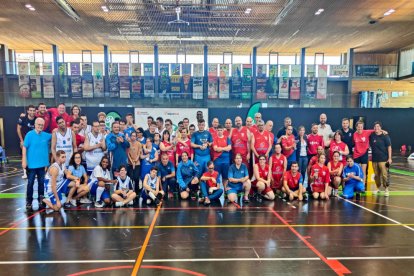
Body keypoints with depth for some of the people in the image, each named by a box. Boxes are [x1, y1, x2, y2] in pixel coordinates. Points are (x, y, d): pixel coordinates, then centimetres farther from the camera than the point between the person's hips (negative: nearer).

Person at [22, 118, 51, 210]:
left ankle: (41, 200, 24)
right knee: (30, 183, 6)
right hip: (32, 164, -3)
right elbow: (24, 148, -9)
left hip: (42, 164, 3)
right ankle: (29, 201, 17)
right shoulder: (30, 134, -8)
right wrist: (24, 161, -12)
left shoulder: (46, 135, 2)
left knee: (42, 182, 12)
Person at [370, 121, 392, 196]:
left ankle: (386, 189, 5)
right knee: (376, 175, 8)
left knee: (384, 174, -7)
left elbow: (389, 147, -3)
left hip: (383, 159, -3)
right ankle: (378, 188, 23)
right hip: (374, 159, 3)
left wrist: (390, 158, -7)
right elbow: (370, 145, 15)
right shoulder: (371, 136, 4)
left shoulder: (385, 136, -4)